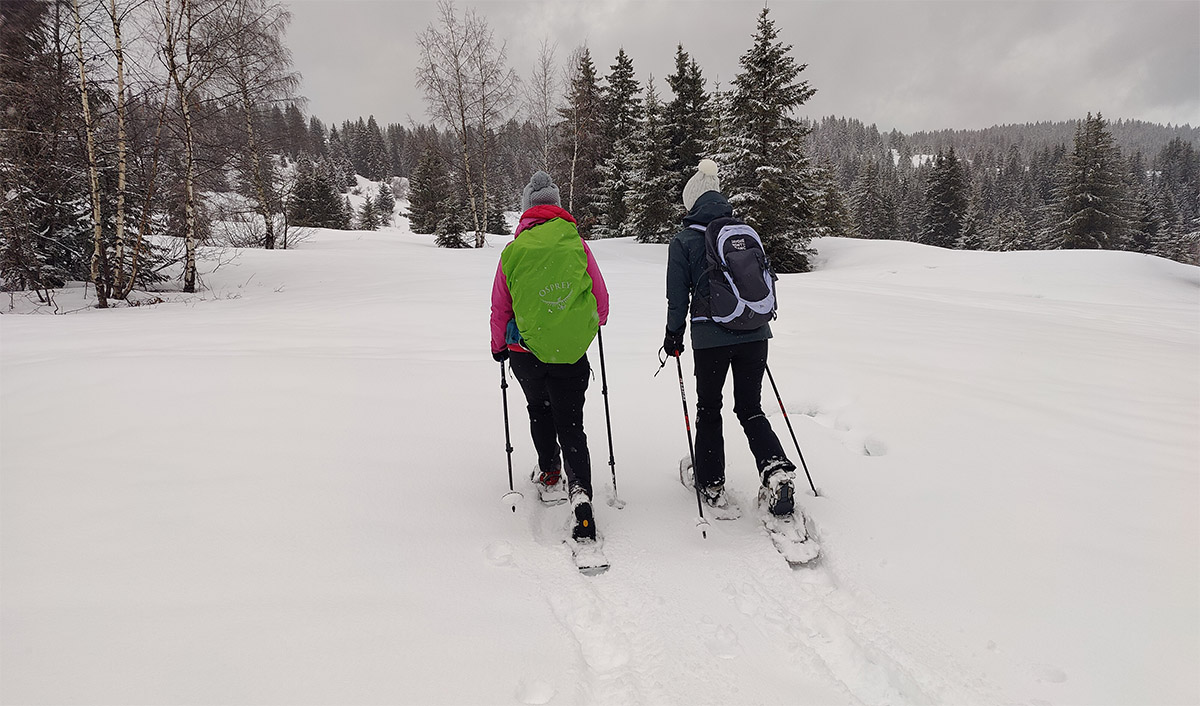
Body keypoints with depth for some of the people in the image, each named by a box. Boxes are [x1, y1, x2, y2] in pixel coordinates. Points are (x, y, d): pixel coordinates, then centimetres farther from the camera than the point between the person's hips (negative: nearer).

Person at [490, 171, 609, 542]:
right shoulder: (578, 245, -3)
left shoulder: (514, 250, -3)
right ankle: (580, 491, -11)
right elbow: (601, 299, 4)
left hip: (526, 350, 1)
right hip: (571, 352, 0)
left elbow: (500, 308, 5)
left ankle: (550, 475, 32)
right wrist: (595, 323, 27)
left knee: (540, 409, 26)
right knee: (571, 425, 6)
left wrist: (498, 346, 21)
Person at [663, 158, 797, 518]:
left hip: (711, 336, -3)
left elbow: (678, 296, -2)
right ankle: (777, 469, -4)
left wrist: (674, 336, 11)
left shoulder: (684, 241, -2)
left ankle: (711, 485, 20)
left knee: (709, 409, 14)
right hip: (755, 332, 4)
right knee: (751, 408, 15)